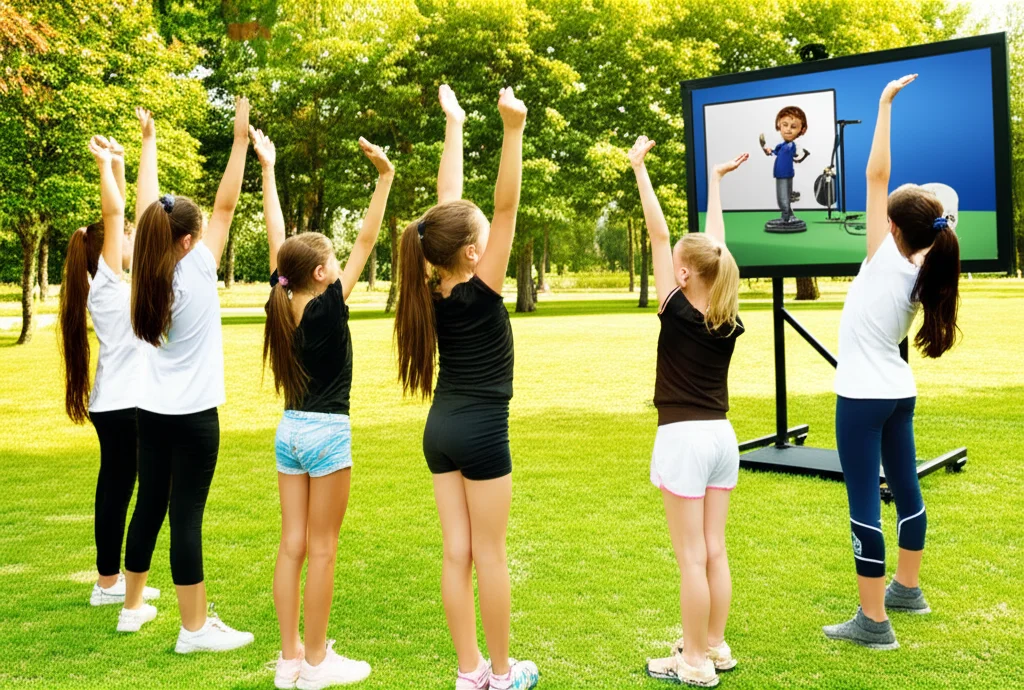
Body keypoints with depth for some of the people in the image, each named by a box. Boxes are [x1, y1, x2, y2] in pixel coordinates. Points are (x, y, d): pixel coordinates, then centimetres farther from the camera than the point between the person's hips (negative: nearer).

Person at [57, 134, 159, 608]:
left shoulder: (114, 280, 11)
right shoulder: (104, 281, -11)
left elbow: (118, 215, 14)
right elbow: (113, 214, -18)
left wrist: (118, 165, 14)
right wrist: (106, 164, -12)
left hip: (123, 402, 9)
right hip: (119, 404, -9)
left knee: (115, 490, 13)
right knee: (115, 491, -1)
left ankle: (111, 577, 21)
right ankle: (107, 583, 8)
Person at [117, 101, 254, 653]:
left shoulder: (145, 272, 2)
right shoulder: (196, 270, -14)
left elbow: (146, 207, 12)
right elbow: (226, 205, -12)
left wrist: (148, 142, 20)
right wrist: (240, 140, -9)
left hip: (152, 413, 7)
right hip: (192, 416, -7)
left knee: (149, 507, 17)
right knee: (186, 516, -3)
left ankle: (132, 606, 31)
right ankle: (195, 628, 5)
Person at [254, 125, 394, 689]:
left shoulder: (281, 303, 1)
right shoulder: (327, 307, -15)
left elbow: (275, 238, 9)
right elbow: (365, 242, -16)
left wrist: (267, 170, 16)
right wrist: (384, 179, -15)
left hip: (289, 430, 7)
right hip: (326, 433, -7)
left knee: (292, 547, 9)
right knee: (321, 550, 1)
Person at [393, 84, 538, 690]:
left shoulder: (434, 291, 0)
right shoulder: (480, 291, -16)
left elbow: (449, 200, 7)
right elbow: (507, 205, -23)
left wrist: (455, 125, 14)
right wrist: (513, 130, -29)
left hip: (440, 429, 7)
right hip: (482, 431, -7)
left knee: (457, 554, 10)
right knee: (490, 556, 4)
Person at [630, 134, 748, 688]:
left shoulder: (677, 313, -14)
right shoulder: (730, 321, 1)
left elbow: (658, 233, -12)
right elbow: (716, 244, 12)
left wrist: (639, 167, -7)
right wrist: (715, 180, 21)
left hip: (683, 438, -6)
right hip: (722, 436, 7)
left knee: (691, 557, 1)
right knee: (714, 552, 14)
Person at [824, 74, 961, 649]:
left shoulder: (886, 261, -16)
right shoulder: (921, 273, 1)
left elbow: (876, 177, -17)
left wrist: (885, 105, -13)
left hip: (864, 397, -8)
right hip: (900, 394, 9)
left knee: (865, 503, -6)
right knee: (905, 488, 19)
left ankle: (873, 622, -3)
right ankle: (907, 588, 35)